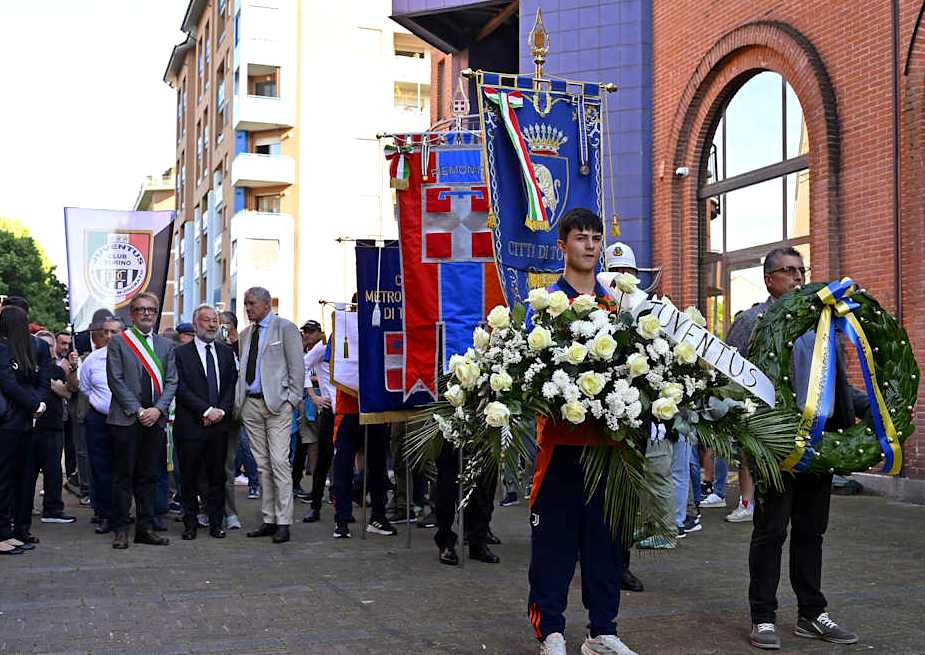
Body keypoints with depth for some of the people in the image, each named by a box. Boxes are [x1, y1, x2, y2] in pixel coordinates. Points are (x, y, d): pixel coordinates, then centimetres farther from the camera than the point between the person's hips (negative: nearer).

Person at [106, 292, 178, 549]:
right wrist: (137, 411, -11)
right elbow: (116, 380, -5)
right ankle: (120, 530, 7)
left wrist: (157, 409, -7)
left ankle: (145, 528, 14)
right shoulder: (118, 342, 2)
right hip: (125, 419, -4)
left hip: (155, 420, 4)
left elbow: (172, 381, 8)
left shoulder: (165, 346, 14)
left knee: (148, 477, 8)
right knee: (123, 477, 0)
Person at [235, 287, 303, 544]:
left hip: (277, 403, -6)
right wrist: (238, 402, 7)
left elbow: (297, 366, -3)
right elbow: (242, 370, 17)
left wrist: (292, 399, -9)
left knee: (279, 462, -10)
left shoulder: (285, 328, 0)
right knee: (262, 465, 7)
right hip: (251, 404, 6)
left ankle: (283, 523, -8)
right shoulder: (245, 334, 17)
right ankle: (269, 520, 12)